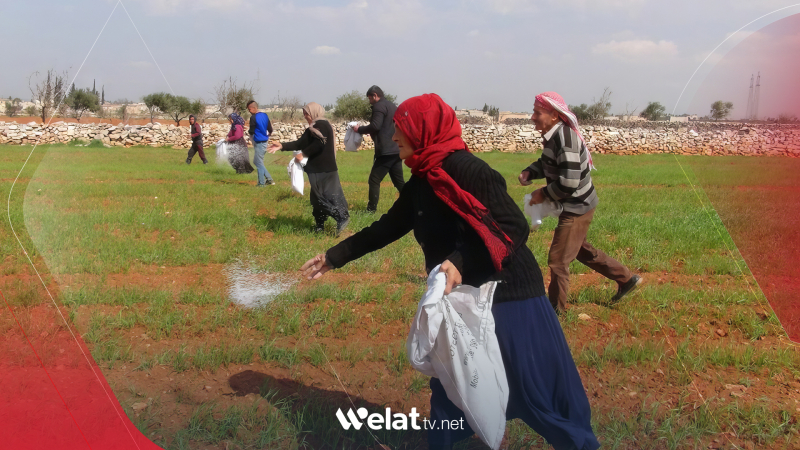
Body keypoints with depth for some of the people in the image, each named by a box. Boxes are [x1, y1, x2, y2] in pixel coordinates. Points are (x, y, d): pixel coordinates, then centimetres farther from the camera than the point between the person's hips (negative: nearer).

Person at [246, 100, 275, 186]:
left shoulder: (253, 118, -17)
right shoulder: (265, 115, 7)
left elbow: (252, 131, -17)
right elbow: (270, 130, 9)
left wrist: (248, 131, 4)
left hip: (258, 143, -9)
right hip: (264, 141, 9)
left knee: (259, 163, 2)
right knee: (256, 162, 17)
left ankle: (261, 183, 8)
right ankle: (269, 179, 15)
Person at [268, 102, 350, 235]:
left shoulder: (322, 125, -12)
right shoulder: (313, 128, 18)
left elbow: (318, 144, -24)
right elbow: (300, 143, 13)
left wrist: (303, 154, -18)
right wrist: (282, 146, 5)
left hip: (324, 169, -10)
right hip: (318, 169, 10)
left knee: (329, 195, -12)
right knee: (317, 197, 13)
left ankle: (342, 218, -12)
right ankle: (319, 226, 19)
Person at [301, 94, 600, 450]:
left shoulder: (466, 169, -20)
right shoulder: (421, 183, 7)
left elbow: (513, 228, -24)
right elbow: (387, 227, 18)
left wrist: (461, 262, -35)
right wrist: (336, 256, 22)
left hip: (507, 296, -8)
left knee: (537, 390, 3)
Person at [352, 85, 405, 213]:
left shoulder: (379, 106, -8)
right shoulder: (393, 106, 20)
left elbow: (375, 126, -19)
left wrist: (359, 129, -5)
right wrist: (370, 132, 26)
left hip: (386, 151, -9)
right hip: (396, 150, 9)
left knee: (374, 180, -4)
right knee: (398, 181, 13)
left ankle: (371, 209, -5)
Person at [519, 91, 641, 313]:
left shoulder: (564, 138, -28)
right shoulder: (554, 134, 1)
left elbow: (569, 182, -31)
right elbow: (547, 163, 16)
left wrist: (543, 193, -17)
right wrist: (529, 172, -3)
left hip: (577, 208, -10)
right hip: (575, 205, 10)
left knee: (558, 260, 0)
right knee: (581, 250, 25)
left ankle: (555, 310, 17)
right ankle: (627, 279, 38)